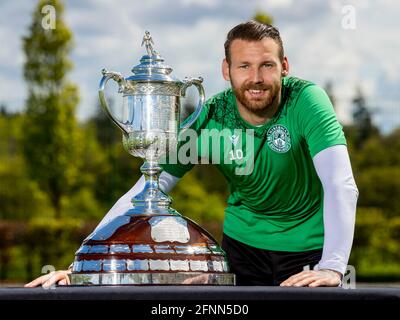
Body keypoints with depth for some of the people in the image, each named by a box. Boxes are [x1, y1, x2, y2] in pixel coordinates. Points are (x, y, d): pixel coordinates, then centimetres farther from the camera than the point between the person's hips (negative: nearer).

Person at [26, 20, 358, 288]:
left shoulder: (306, 100, -22)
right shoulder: (210, 119, -16)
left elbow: (340, 185, -32)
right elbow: (146, 192, -19)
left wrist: (332, 267, -46)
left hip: (310, 245, -2)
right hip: (243, 241, 2)